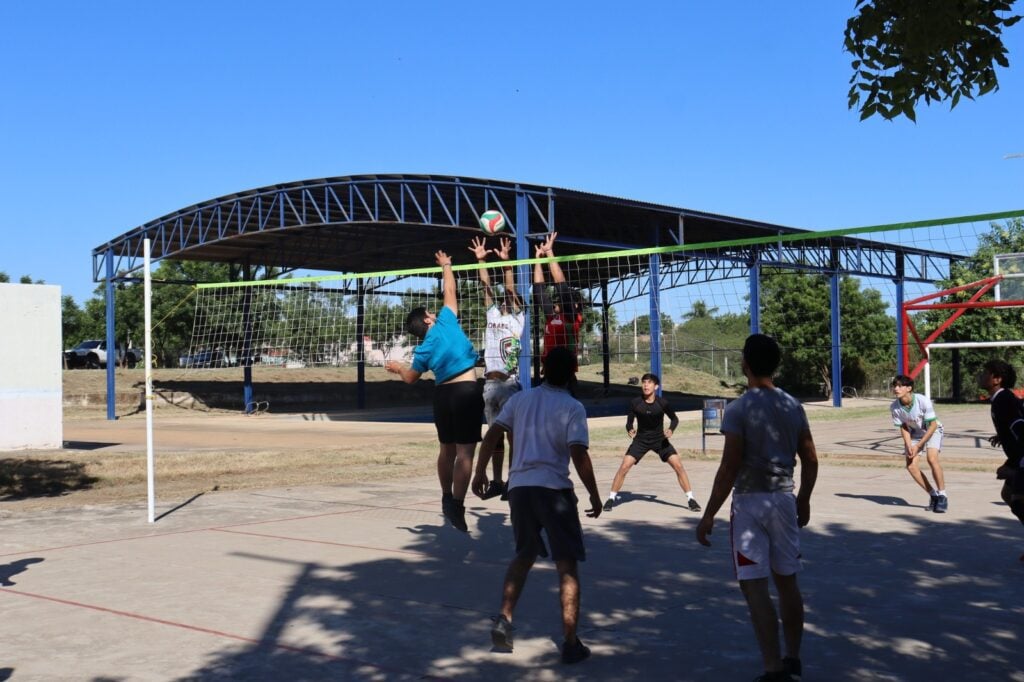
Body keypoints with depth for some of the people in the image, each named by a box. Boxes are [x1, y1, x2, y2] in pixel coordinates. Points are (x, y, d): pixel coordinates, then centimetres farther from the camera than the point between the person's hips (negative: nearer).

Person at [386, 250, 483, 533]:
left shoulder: (423, 351, 8)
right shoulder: (446, 322, -1)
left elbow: (410, 378, 20)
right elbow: (450, 292, 9)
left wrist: (397, 368, 41)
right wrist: (445, 266, 25)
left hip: (443, 394, 5)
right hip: (466, 391, -5)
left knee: (447, 450, 21)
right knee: (464, 453, -9)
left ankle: (447, 499, 34)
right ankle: (457, 506, -16)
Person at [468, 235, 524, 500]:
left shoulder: (517, 319, 5)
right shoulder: (493, 315, 14)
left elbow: (511, 290, -3)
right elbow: (486, 286, 10)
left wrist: (506, 263, -9)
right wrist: (481, 260, 3)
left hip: (509, 382, -4)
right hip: (489, 383, 4)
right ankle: (497, 481, 12)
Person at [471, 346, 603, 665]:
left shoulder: (520, 399, 8)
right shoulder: (572, 407, -4)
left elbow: (491, 436, 4)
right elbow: (579, 454, -12)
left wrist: (480, 472, 14)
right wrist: (594, 495, -4)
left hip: (519, 486, 4)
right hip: (554, 489, -4)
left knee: (524, 555, 23)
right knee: (567, 566, 3)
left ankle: (504, 620, 9)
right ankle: (570, 643, 2)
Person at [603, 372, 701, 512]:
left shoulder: (662, 403, -15)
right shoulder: (635, 403, -13)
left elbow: (674, 418, 0)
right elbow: (630, 421, 0)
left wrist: (671, 430, -19)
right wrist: (630, 429, -21)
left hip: (660, 439, 0)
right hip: (641, 439, 0)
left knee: (678, 465, -12)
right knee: (624, 467, -13)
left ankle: (690, 499, 2)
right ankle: (611, 498, 3)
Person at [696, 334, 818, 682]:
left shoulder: (739, 408, -13)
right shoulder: (793, 406, 5)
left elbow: (730, 467, -17)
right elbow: (810, 460, 9)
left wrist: (709, 514, -11)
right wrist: (803, 500, 23)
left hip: (750, 502, -6)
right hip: (784, 500, 6)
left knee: (755, 588, -3)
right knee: (787, 582, 16)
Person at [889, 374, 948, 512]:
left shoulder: (923, 401, -31)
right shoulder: (895, 407, -19)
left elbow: (933, 425, -22)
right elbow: (903, 427, -4)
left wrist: (918, 446, -23)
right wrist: (908, 445, -19)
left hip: (932, 431, -4)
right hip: (915, 433, 4)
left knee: (932, 458, -27)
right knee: (911, 465, -11)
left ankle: (942, 496, -13)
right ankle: (933, 495, 6)